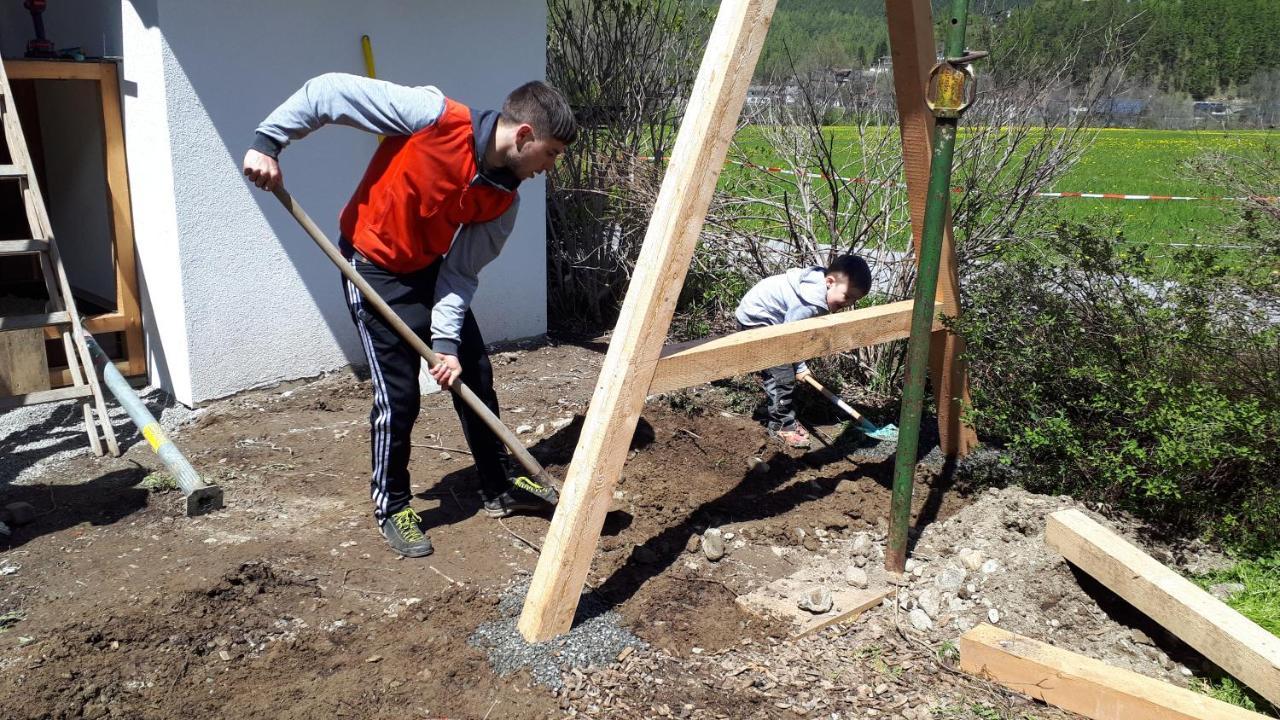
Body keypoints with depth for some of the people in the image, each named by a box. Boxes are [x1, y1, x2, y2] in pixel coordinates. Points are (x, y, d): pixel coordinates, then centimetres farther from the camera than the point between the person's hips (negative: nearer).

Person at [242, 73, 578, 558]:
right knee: (398, 396, -6)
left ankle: (498, 488, 26)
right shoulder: (436, 116, -27)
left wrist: (447, 340, -18)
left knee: (475, 376, 9)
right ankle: (391, 507, 16)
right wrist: (267, 141, -24)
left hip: (432, 270, 6)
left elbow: (461, 272, -8)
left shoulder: (502, 202, -10)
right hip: (374, 269, -6)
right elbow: (330, 91, -23)